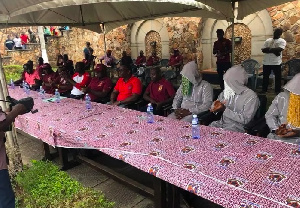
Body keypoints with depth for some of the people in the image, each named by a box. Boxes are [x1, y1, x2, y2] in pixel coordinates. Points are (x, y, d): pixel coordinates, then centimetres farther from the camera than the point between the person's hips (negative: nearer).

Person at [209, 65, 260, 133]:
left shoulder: (251, 96, -9)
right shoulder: (226, 91, 9)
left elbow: (245, 119, -14)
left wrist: (225, 110, -17)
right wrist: (216, 106, -7)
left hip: (237, 128, -5)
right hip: (221, 123, 6)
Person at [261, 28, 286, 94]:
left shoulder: (282, 41, 1)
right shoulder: (268, 40, 12)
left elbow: (279, 49, -17)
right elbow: (263, 50, -1)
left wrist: (269, 49, -11)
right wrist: (273, 51, -12)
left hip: (276, 63, -3)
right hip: (266, 62, 3)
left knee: (278, 77, 4)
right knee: (265, 77, 10)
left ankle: (278, 91, 14)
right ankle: (264, 90, 21)